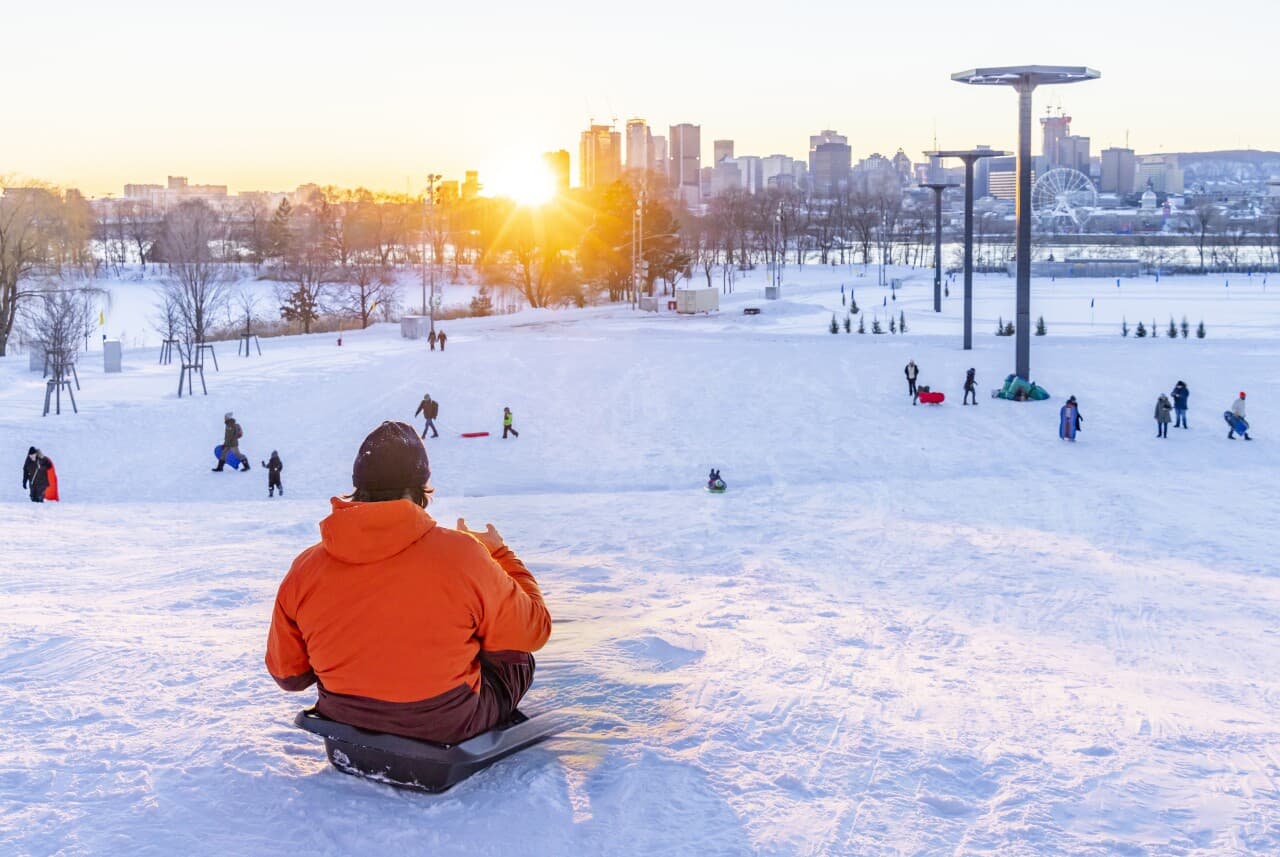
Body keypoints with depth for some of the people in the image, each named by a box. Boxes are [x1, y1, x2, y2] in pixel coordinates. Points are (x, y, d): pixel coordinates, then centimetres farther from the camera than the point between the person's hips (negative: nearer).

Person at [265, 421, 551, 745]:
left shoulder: (304, 570, -12)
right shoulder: (459, 554, -23)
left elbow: (287, 673, 0)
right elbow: (532, 632, -9)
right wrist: (499, 553, 6)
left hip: (344, 719, 5)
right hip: (447, 726, -4)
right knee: (517, 659, 26)